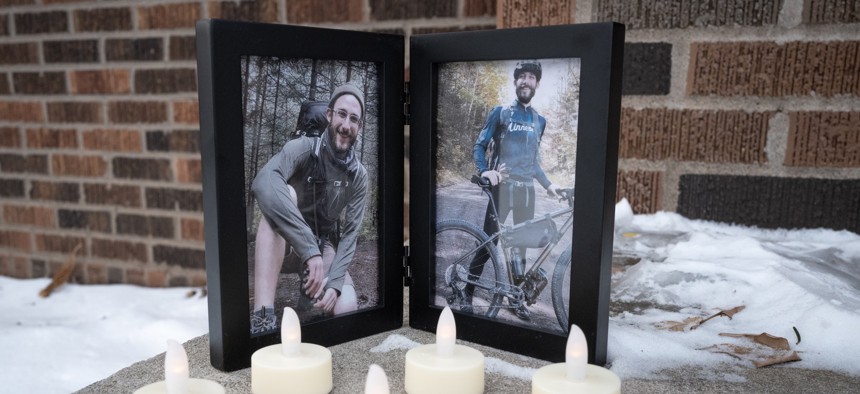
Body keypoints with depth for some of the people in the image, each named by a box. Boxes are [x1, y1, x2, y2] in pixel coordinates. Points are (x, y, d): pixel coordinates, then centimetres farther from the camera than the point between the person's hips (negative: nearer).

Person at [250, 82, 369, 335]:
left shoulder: (358, 175, -10)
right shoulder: (303, 148, -23)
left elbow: (350, 234, -11)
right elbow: (262, 184, -44)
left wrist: (334, 282, -29)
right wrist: (309, 249, -51)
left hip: (325, 241, 3)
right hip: (284, 237, -3)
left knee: (347, 307, -25)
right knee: (282, 193, -36)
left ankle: (312, 285, 15)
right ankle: (263, 315, -44)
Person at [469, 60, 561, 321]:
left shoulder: (539, 121, 16)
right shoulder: (501, 113, 2)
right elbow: (479, 146, -2)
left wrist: (548, 185, 13)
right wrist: (485, 171, -20)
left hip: (527, 189, 4)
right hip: (503, 187, -4)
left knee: (522, 243, 6)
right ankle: (468, 293, 6)